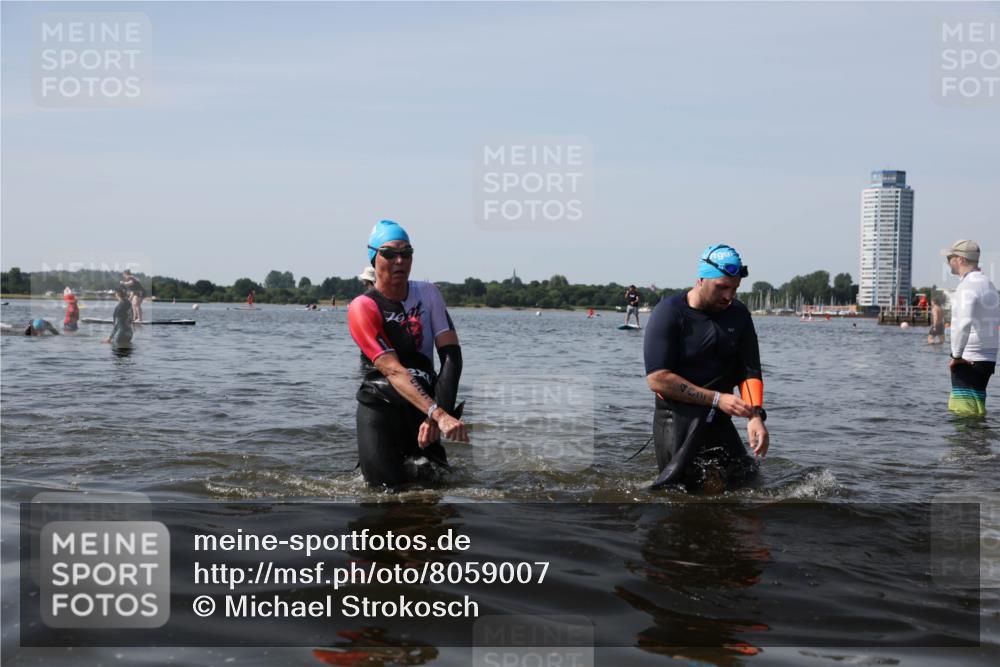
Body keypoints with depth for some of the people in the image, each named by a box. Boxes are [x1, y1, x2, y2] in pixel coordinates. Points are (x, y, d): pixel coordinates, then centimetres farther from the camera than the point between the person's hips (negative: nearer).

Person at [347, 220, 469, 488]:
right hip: (380, 404, -4)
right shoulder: (362, 308, -11)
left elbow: (451, 355, -8)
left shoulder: (428, 293, 3)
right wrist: (439, 414, -35)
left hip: (425, 399, 4)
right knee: (386, 484, -14)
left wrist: (434, 416, -22)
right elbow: (393, 370, -23)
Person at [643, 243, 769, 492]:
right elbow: (658, 379, -18)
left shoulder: (739, 315, 5)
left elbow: (750, 372, 3)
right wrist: (717, 399, -20)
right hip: (676, 421, -5)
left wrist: (755, 415, -16)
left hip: (719, 422, 5)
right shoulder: (669, 313, -12)